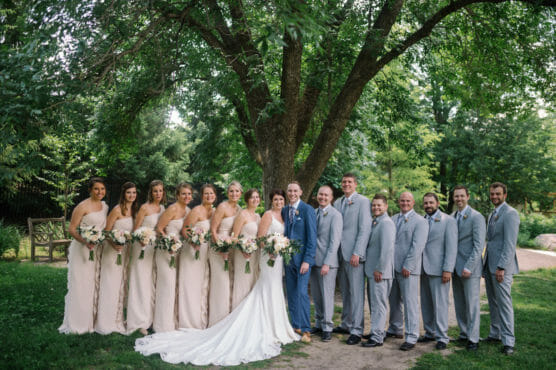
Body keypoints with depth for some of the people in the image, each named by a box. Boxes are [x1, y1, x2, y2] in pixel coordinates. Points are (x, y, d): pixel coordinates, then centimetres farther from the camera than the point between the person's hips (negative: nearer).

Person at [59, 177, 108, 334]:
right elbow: (72, 228, -13)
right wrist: (85, 242, -27)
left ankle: (91, 321, 24)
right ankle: (77, 323, 9)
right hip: (81, 249, -7)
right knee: (80, 285, -2)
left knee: (94, 285, 12)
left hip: (97, 250, 7)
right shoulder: (83, 206, -11)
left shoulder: (105, 206, 11)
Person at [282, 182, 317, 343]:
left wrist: (307, 260, -16)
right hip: (288, 257, 6)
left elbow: (312, 237, -11)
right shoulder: (285, 210, 10)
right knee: (291, 294, 10)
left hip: (302, 257, -6)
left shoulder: (307, 210, -8)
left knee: (302, 293, -9)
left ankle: (306, 330, 1)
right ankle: (296, 326, 21)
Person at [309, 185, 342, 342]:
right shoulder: (313, 213, 11)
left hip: (327, 262, -6)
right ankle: (319, 324, 25)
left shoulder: (335, 215, -9)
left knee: (327, 295, 0)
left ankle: (327, 328, 11)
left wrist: (326, 263, -17)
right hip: (313, 260, 6)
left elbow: (335, 241, -13)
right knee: (316, 295, 12)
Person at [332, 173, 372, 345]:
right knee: (345, 291, 14)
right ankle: (346, 324, 24)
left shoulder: (363, 201, -5)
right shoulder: (337, 203, 15)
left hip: (354, 254, -6)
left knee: (356, 292, -3)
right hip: (340, 253, 6)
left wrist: (357, 253, -17)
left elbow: (365, 229, -11)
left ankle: (356, 330, 2)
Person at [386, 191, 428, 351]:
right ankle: (395, 329, 30)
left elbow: (417, 246, -11)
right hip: (392, 266, 6)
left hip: (408, 268, -6)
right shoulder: (393, 219, 15)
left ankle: (411, 337, 2)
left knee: (410, 302, -5)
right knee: (394, 300, 15)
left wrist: (408, 266, -16)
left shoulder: (420, 221, -4)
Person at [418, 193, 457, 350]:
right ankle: (430, 333, 23)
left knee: (440, 303, -3)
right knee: (426, 303, 11)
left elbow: (452, 247, -9)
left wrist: (448, 270, -15)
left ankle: (442, 337, 5)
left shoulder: (448, 221, -4)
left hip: (438, 269, -6)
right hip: (423, 269, 6)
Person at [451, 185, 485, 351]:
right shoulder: (452, 217, 13)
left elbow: (479, 245, -14)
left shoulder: (476, 217, -9)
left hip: (470, 268, -7)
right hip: (455, 267, 7)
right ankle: (463, 334, 23)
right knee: (459, 304, 12)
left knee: (472, 304, -2)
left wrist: (469, 267, -19)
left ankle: (473, 339, 5)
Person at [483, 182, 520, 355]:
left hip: (501, 267, -8)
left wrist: (501, 267, -21)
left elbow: (510, 244, -17)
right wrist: (486, 265, 16)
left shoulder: (510, 213, -11)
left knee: (504, 303, -6)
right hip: (489, 266, 9)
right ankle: (495, 333, 24)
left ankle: (508, 341, 0)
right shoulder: (492, 215, 17)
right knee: (493, 302, 14)